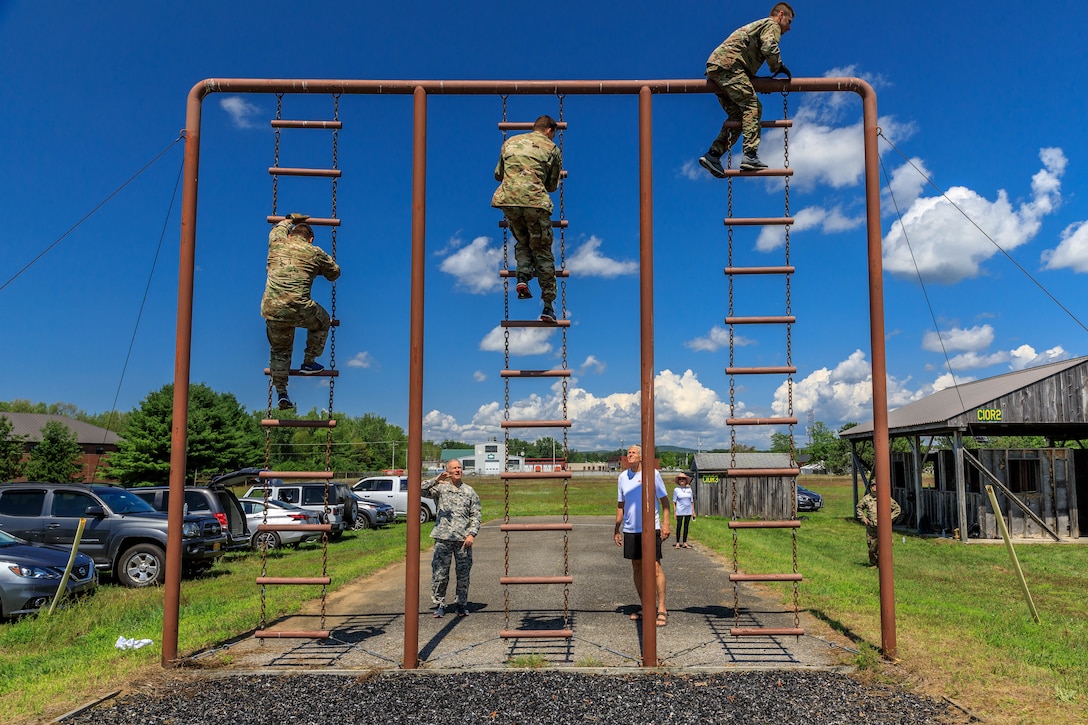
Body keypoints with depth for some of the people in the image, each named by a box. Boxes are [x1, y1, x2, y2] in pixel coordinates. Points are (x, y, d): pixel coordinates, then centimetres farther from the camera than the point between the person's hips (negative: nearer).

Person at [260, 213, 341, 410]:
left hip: (270, 311, 4)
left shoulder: (277, 245, 14)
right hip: (298, 309, -4)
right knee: (322, 322, 27)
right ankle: (308, 363, 27)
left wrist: (290, 219, 56)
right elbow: (334, 273, 23)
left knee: (279, 352, 20)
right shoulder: (315, 253, 7)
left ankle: (281, 394, 17)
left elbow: (277, 229, 40)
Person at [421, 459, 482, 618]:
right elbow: (422, 490, -10)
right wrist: (435, 481, -24)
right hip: (443, 538, -2)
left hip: (464, 539, 2)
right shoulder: (440, 488, 5)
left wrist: (472, 534, -3)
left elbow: (476, 515, 9)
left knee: (463, 573, 6)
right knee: (439, 573, 0)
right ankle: (439, 604, 12)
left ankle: (462, 604, 18)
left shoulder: (469, 491, 11)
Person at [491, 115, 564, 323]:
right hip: (535, 201, -3)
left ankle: (522, 278, 0)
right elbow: (552, 186, 16)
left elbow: (498, 175, 27)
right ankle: (548, 307, 6)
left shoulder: (510, 142, 21)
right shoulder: (552, 149, 12)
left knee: (522, 242, 25)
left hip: (507, 199, 3)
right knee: (542, 251, 6)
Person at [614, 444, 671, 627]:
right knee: (637, 568, 10)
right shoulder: (623, 477, 9)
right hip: (630, 529, 5)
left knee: (655, 567, -8)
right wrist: (617, 529, 14)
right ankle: (644, 607, 21)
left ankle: (662, 609, -3)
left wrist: (665, 523, -9)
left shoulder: (652, 473, -3)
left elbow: (664, 499, 0)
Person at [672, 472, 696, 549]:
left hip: (688, 511, 3)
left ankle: (684, 543, 14)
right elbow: (674, 502, 0)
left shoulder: (689, 489, 5)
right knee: (679, 526, -2)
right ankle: (678, 543, 5)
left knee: (686, 526, 7)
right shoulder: (676, 490, -2)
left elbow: (692, 501, 11)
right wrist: (675, 512, -4)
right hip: (680, 511, -3)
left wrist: (693, 511, 7)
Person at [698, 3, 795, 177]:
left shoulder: (758, 25, 36)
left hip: (714, 66, 9)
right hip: (728, 64, -9)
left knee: (738, 115, 7)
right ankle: (750, 156, -26)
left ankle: (713, 155, -5)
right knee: (752, 106, -14)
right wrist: (778, 67, 2)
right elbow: (769, 47, -13)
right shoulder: (771, 25, 7)